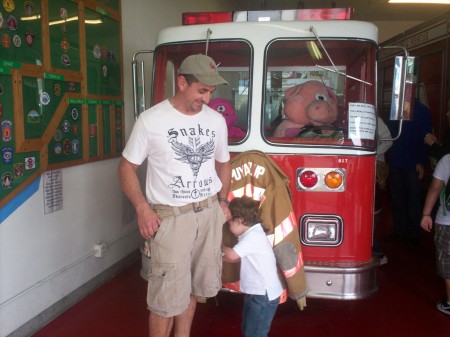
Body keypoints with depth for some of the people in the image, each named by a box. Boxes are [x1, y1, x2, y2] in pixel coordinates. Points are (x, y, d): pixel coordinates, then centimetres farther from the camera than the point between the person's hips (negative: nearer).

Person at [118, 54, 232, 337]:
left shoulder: (216, 120, 5)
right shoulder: (151, 120, -9)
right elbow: (127, 167, -2)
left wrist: (223, 201, 9)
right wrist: (142, 209, -12)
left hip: (209, 213, 5)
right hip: (170, 217, -4)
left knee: (193, 285, 15)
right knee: (167, 294, -1)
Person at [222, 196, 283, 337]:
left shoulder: (253, 236, -21)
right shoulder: (251, 235, 11)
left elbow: (232, 255, -24)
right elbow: (238, 258, 20)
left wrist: (220, 246, -5)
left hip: (264, 295, -10)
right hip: (255, 292, 10)